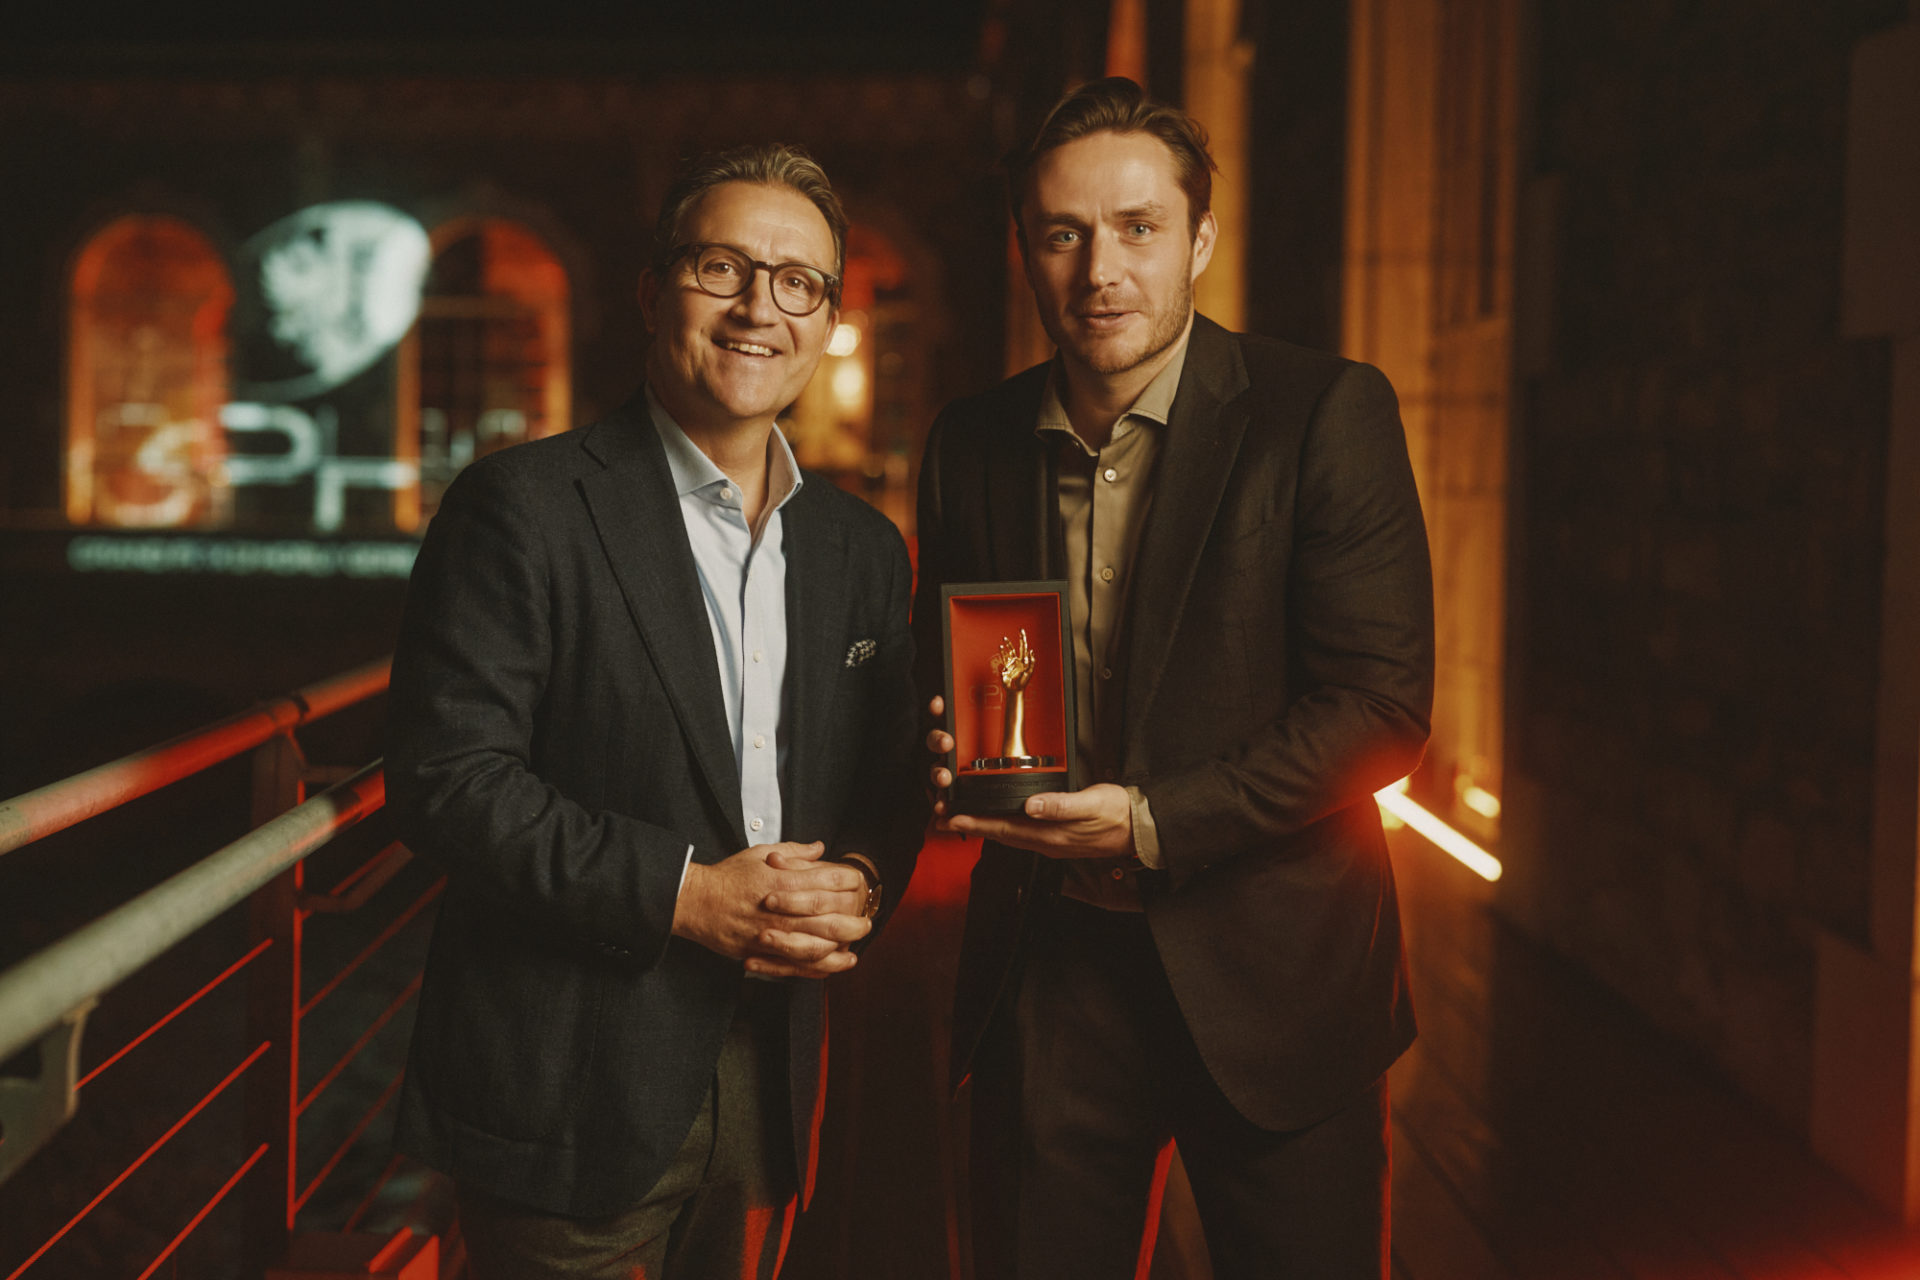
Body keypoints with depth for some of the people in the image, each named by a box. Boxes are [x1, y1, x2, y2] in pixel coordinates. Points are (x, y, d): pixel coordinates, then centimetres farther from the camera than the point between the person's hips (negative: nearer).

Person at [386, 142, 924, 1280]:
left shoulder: (863, 548, 10)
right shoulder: (525, 506, -8)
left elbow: (894, 780, 15)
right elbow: (447, 774, -14)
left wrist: (862, 883, -8)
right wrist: (680, 893, -20)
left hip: (770, 1086, 6)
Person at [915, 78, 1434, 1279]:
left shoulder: (1326, 413, -9)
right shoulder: (971, 443, 5)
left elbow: (1384, 703, -13)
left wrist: (1156, 826, -20)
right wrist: (951, 751, -7)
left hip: (1267, 980, -3)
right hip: (1043, 973, 4)